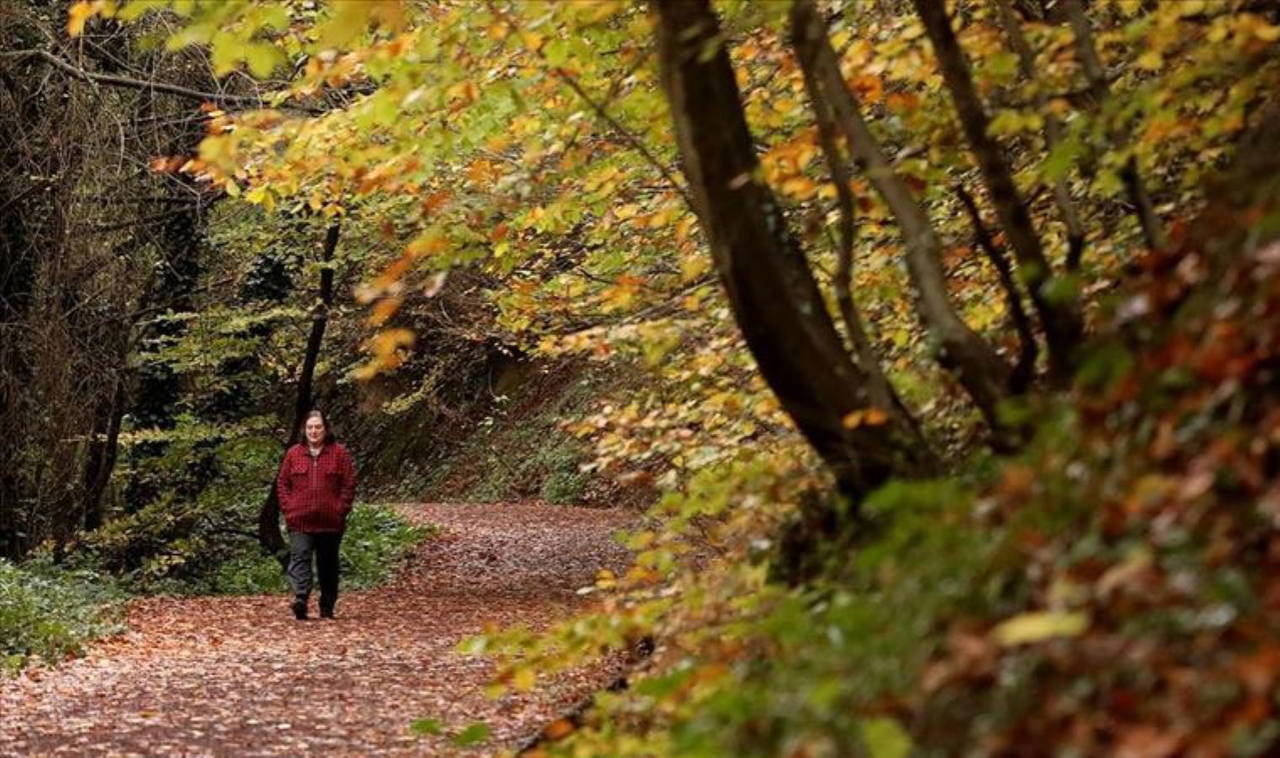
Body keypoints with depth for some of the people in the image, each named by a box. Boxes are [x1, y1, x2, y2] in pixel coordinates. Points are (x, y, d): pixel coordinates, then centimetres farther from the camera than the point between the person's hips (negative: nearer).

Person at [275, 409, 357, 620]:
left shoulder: (339, 453, 3)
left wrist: (341, 509, -6)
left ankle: (327, 607, 17)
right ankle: (300, 599, -27)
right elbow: (282, 483, 10)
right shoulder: (293, 453, 7)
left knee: (328, 564, 8)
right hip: (299, 521, 0)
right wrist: (287, 507, -1)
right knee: (299, 559, -15)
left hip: (330, 521, 0)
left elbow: (349, 484, 2)